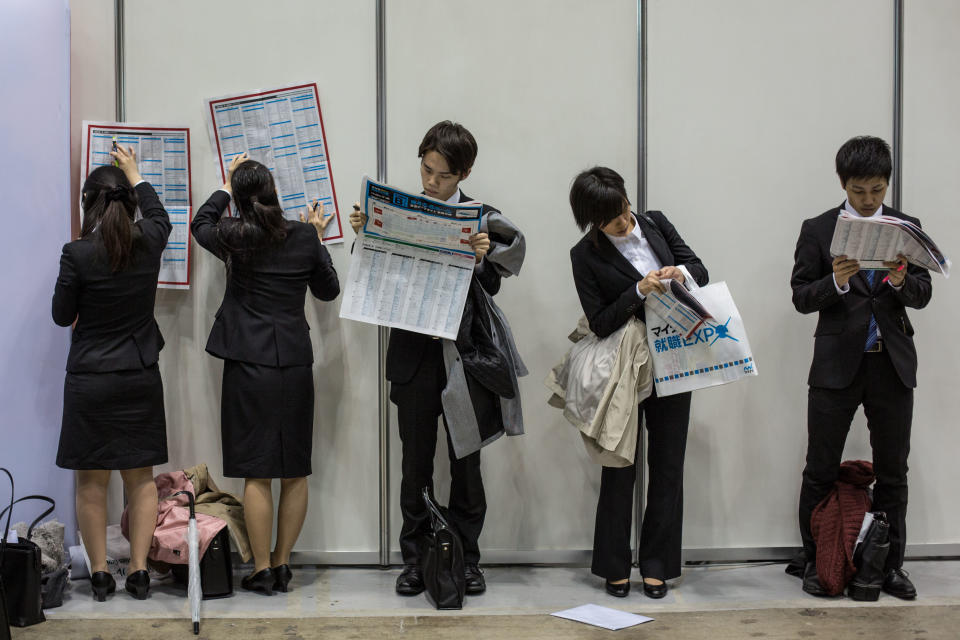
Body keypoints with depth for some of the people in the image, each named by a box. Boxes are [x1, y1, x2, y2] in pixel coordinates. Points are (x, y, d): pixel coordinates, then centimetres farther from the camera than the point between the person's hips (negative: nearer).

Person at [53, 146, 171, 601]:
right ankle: (139, 572, 12)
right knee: (141, 477, 10)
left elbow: (62, 316, -3)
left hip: (90, 381, -3)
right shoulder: (148, 244, -4)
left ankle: (100, 573, 14)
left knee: (91, 481, 8)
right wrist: (135, 174, 34)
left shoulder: (78, 254, -14)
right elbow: (159, 217, 22)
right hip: (141, 378, 3)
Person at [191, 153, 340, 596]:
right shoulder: (305, 237, 0)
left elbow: (201, 224, 20)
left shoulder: (234, 237, -4)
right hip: (296, 364, 2)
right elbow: (328, 291, 14)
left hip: (249, 365, -2)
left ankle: (262, 571, 7)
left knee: (256, 474, 2)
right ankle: (282, 565, 18)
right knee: (295, 472, 11)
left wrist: (227, 185, 33)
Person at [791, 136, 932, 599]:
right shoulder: (818, 230, 2)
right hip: (837, 365, -2)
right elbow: (801, 298, -3)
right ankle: (815, 562, 16)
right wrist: (835, 282, -21)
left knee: (893, 471, 9)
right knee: (820, 471, 4)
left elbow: (923, 295, 2)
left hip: (893, 365, 2)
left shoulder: (907, 228, 8)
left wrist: (902, 280, -20)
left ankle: (890, 565, 20)